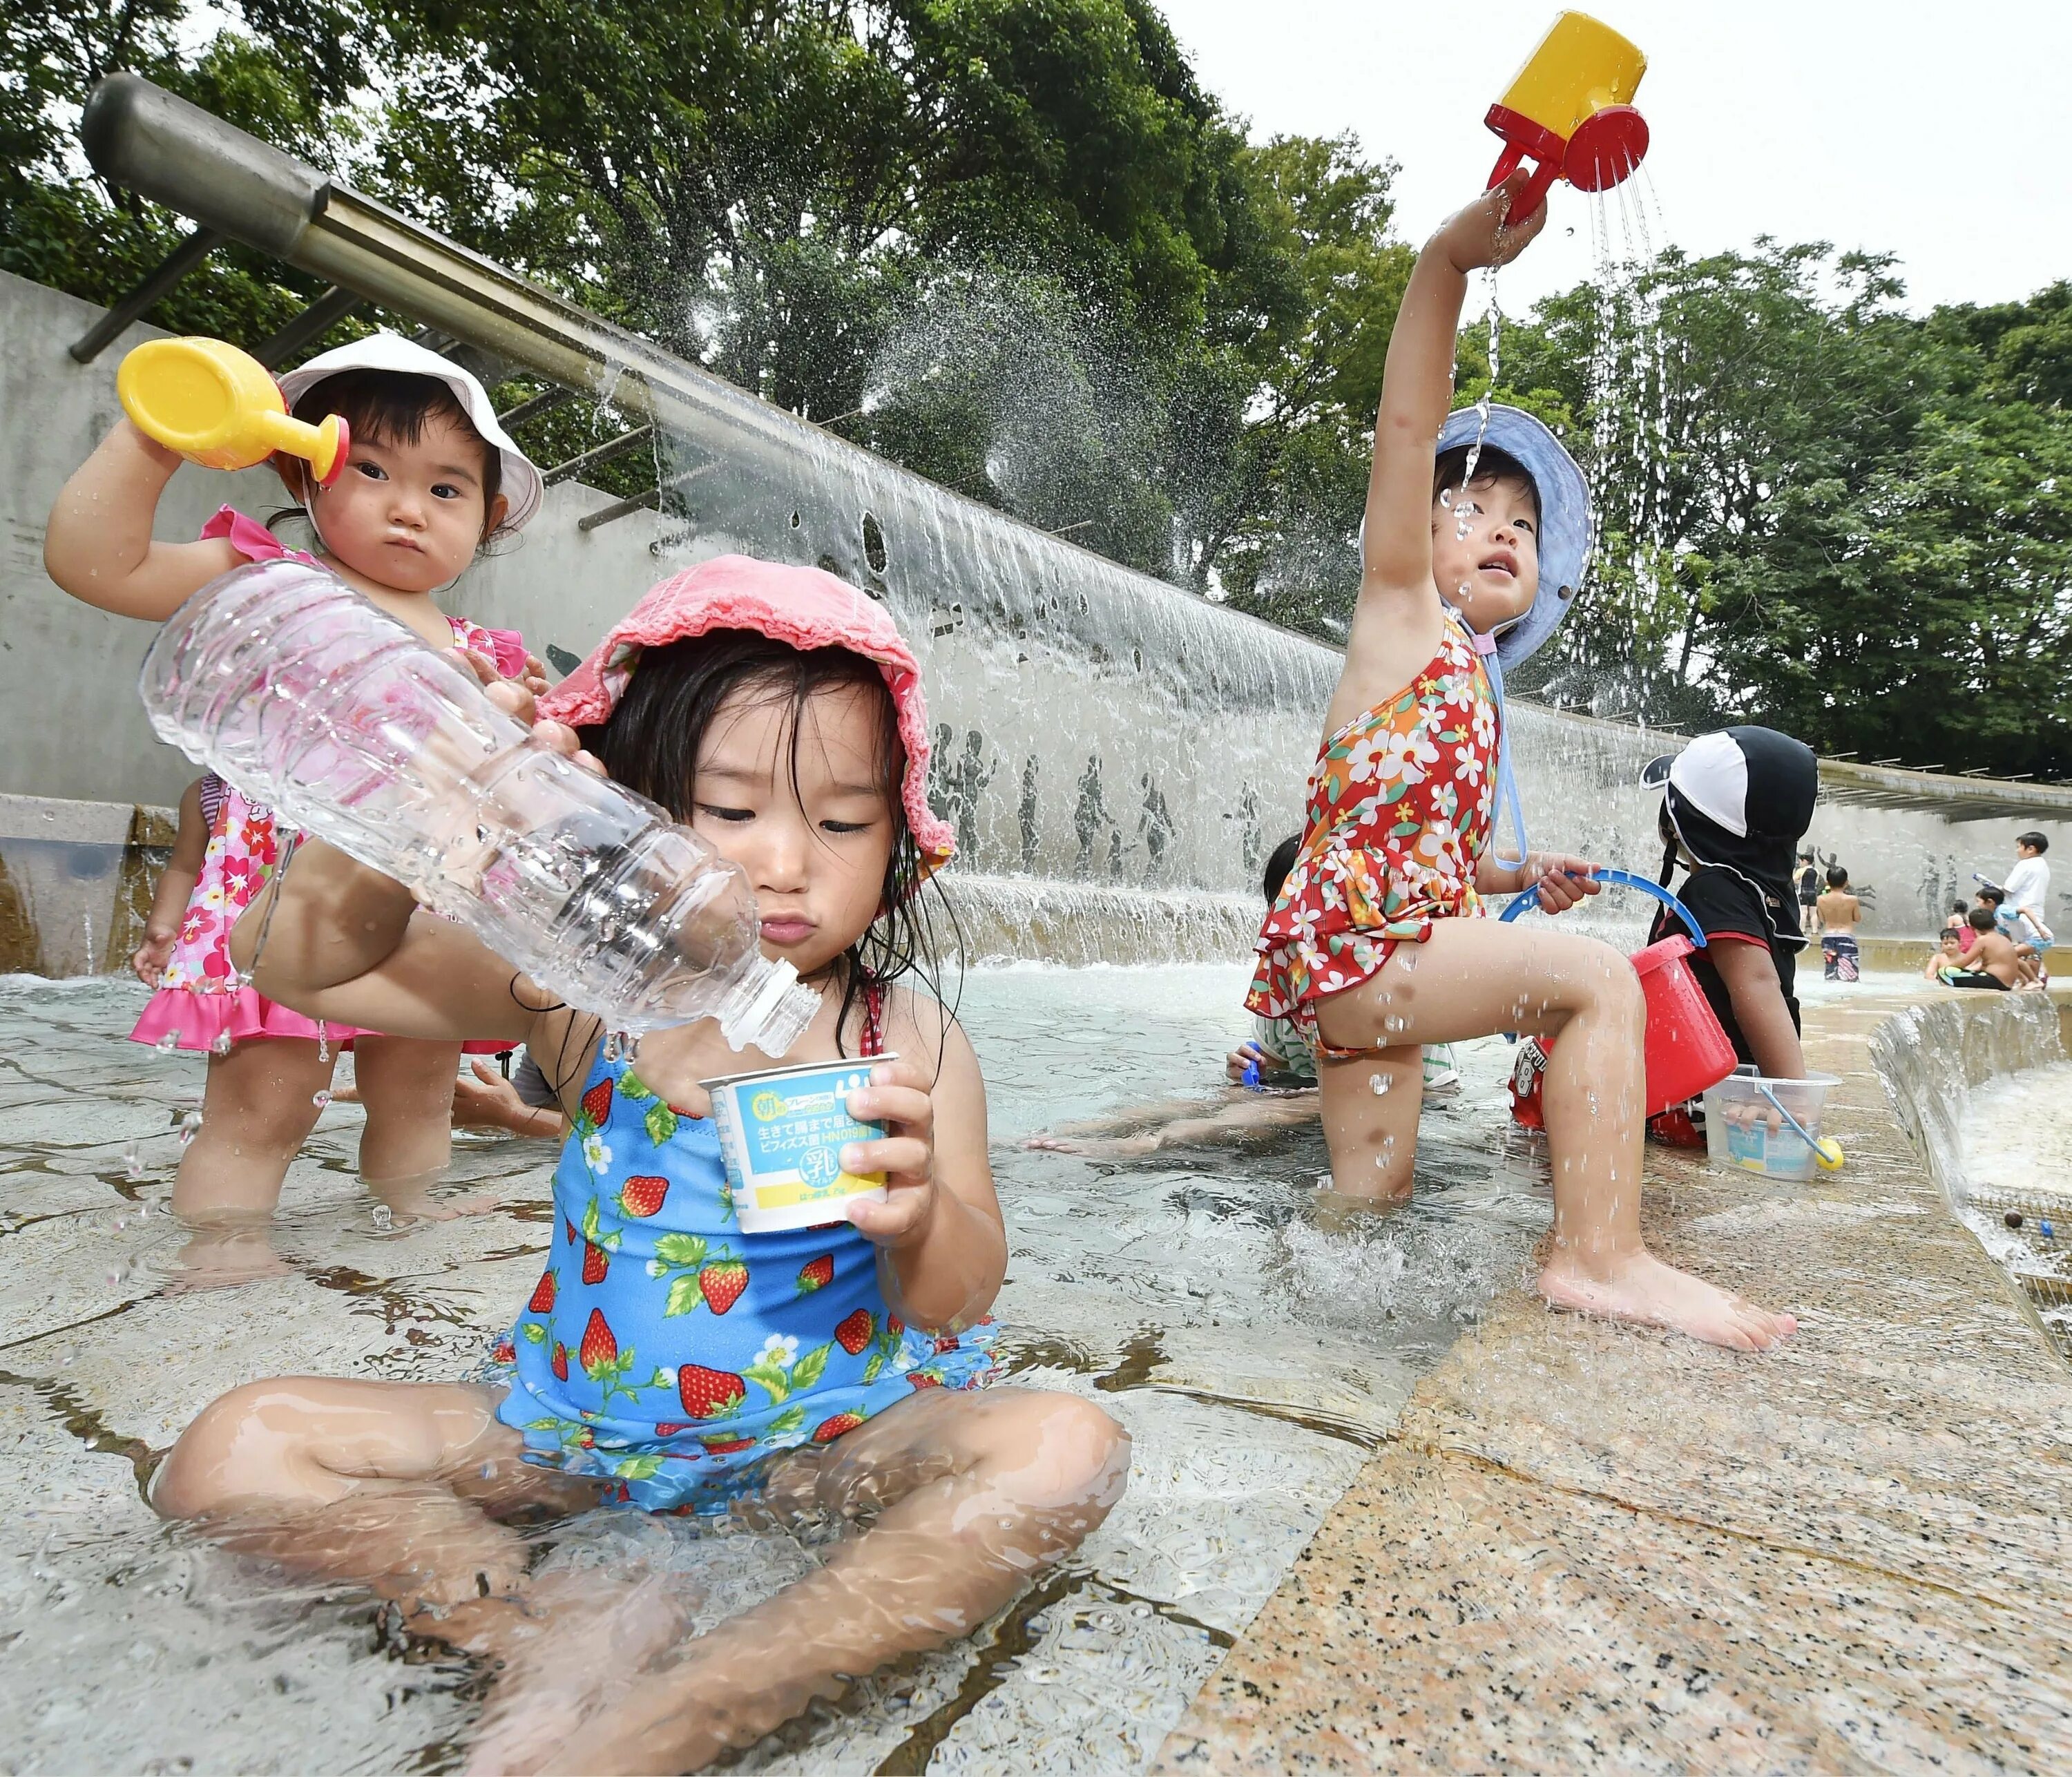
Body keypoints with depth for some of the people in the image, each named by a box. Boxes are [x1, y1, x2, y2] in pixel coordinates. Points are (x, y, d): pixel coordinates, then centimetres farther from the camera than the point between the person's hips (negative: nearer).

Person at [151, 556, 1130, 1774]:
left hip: (834, 1434, -1)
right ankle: (553, 1630, -20)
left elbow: (959, 1304, -11)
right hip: (578, 1421, 3)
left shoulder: (909, 1041, -11)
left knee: (1065, 1447, -28)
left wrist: (917, 1214, -35)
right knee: (236, 1450, -7)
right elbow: (304, 966, -5)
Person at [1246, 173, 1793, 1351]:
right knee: (1599, 976, -20)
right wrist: (1452, 257, -22)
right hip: (1355, 942, -8)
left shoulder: (1472, 685, 22)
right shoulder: (1402, 613, 3)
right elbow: (1409, 430, -12)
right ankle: (1601, 1255, -16)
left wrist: (1523, 876, 9)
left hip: (1375, 966, 8)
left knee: (1374, 1198, 13)